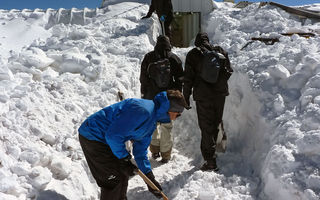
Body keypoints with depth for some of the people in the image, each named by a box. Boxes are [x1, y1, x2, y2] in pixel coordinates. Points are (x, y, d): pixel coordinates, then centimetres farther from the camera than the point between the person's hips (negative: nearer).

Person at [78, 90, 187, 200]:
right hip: (92, 136, -10)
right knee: (115, 178, -4)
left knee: (123, 173, 17)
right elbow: (113, 135, -28)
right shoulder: (143, 111, -26)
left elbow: (140, 152, 13)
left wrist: (149, 176, 5)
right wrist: (124, 159, -15)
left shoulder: (152, 122, 9)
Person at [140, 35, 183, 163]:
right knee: (166, 125, 6)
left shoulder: (148, 57, 2)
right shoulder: (174, 59, -1)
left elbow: (143, 78, 3)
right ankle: (165, 155, 10)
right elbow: (179, 80, 1)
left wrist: (143, 96, 10)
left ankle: (155, 151, 23)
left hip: (151, 97, 2)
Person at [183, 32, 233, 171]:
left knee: (206, 127, 1)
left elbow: (188, 78, -6)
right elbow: (229, 71, 14)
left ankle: (210, 162, 2)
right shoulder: (221, 51, 8)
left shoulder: (193, 54, -3)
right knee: (216, 123, 17)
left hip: (203, 95, -4)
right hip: (220, 93, 4)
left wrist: (186, 97, 1)